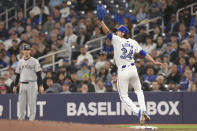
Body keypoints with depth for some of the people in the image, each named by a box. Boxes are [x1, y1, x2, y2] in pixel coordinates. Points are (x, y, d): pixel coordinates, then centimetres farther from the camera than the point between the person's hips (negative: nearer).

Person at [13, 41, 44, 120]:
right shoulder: (20, 62, 13)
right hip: (22, 84, 4)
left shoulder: (34, 61, -1)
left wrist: (40, 85, -11)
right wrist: (15, 86, 14)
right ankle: (21, 119, 9)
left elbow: (38, 74, -4)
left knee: (32, 103, -5)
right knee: (21, 104, 4)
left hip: (32, 84, -4)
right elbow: (18, 75, 18)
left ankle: (32, 119, -2)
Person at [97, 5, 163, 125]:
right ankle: (144, 111, 6)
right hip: (133, 69, 5)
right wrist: (154, 62, 7)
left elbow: (107, 32, -17)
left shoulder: (117, 40, -8)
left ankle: (138, 111, -17)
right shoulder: (133, 42, 6)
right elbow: (143, 53, 3)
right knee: (138, 90, 24)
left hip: (123, 72, -5)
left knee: (124, 96, 5)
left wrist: (102, 21, -19)